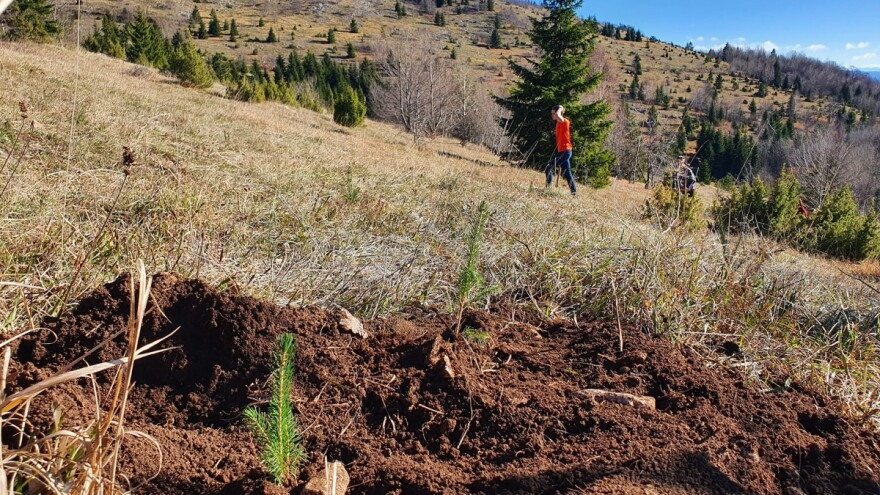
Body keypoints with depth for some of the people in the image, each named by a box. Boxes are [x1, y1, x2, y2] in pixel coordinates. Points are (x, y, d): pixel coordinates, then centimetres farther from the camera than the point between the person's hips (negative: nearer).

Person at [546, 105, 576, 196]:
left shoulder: (565, 122, -12)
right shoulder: (558, 123, 14)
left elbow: (558, 116, -35)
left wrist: (560, 109, -15)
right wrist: (557, 151, 17)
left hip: (565, 150, -10)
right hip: (561, 151, 10)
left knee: (549, 168, -10)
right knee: (566, 172, 10)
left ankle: (548, 188, -6)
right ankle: (574, 191, 12)